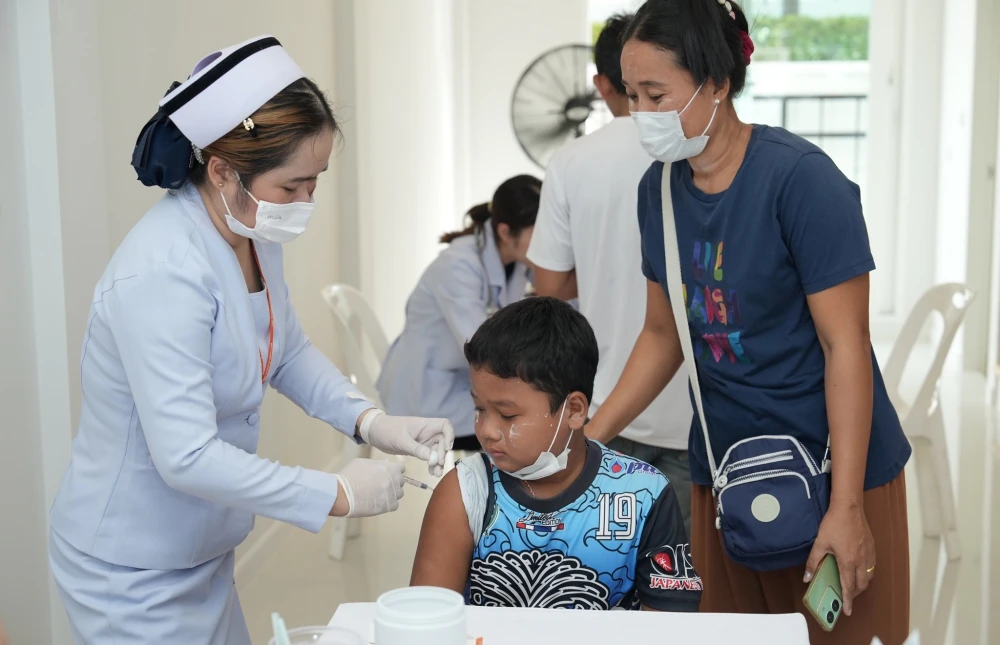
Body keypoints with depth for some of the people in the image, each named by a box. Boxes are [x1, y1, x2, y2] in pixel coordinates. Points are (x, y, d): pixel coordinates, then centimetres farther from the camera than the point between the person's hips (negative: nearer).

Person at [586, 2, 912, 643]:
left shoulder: (800, 177, -18)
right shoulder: (660, 188, 0)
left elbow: (846, 346, -17)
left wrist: (847, 506, -18)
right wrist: (589, 437, 1)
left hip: (829, 467, -5)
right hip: (723, 468, 5)